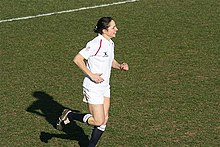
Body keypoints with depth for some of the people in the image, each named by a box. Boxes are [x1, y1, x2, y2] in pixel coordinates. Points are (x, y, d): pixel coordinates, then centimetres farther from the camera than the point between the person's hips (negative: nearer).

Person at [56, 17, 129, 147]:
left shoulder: (110, 43, 7)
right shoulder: (96, 43, -20)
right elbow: (77, 59, -21)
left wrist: (120, 66, 4)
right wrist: (91, 75, -22)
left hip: (105, 86, 9)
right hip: (93, 88, -9)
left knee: (104, 120, 8)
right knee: (98, 121, -7)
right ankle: (68, 116, 11)